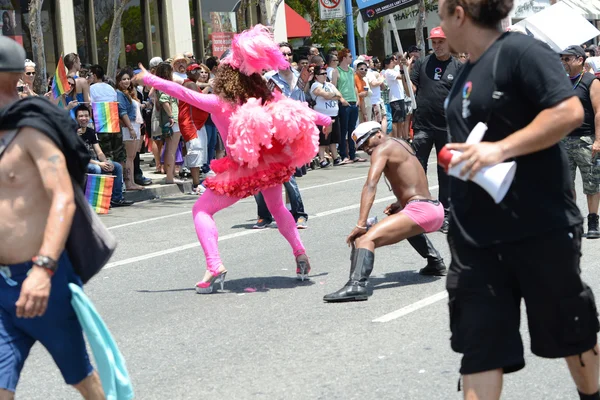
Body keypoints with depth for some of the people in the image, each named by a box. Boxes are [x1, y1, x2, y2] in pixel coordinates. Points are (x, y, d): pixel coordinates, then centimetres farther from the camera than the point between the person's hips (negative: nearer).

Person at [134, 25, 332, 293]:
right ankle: (300, 254, 28)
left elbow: (182, 92, -11)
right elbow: (298, 111, 14)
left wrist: (149, 79, -2)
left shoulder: (218, 103, -12)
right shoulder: (267, 100, 1)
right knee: (277, 208, 33)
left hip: (241, 172, -5)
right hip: (271, 165, 5)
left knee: (202, 210, 6)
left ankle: (214, 266, -11)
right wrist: (324, 119, 30)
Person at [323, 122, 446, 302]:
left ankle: (357, 284, -46)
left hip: (420, 211, -10)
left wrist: (361, 225, -23)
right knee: (408, 225, 45)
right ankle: (436, 263, 40)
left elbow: (370, 186, -16)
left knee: (364, 239, -24)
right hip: (436, 210, 10)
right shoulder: (402, 143, 22)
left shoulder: (382, 148, -3)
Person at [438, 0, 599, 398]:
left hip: (540, 226, -7)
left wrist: (500, 149, -27)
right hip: (475, 234, 7)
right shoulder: (468, 71, 12)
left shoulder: (520, 51, -14)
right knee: (479, 340, 3)